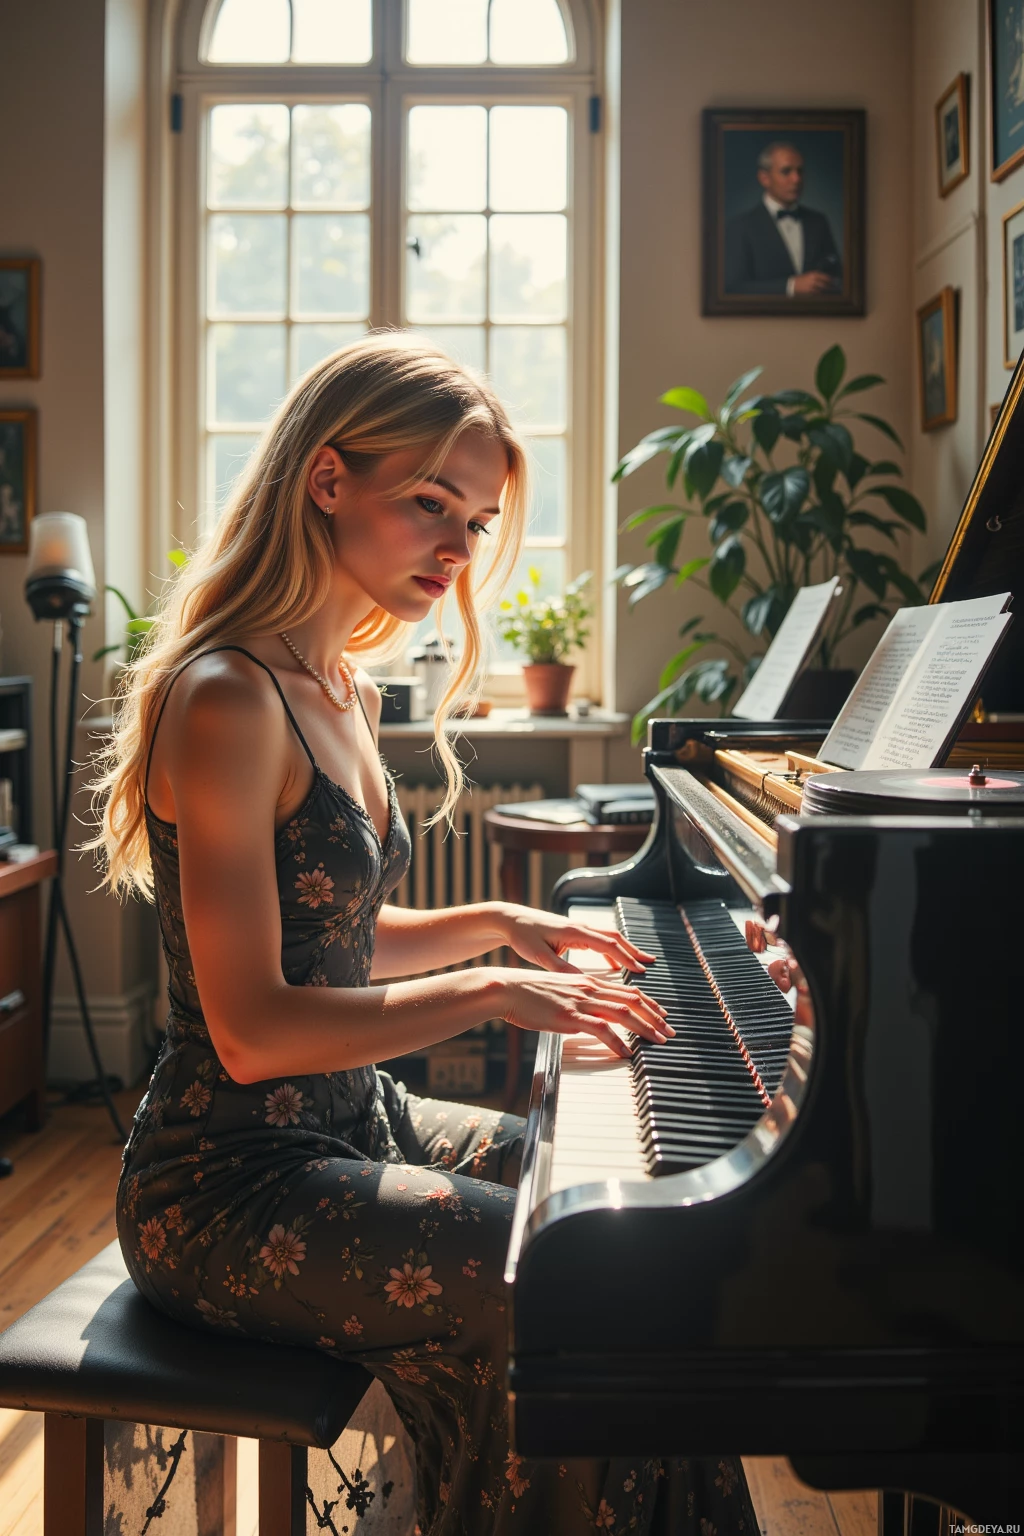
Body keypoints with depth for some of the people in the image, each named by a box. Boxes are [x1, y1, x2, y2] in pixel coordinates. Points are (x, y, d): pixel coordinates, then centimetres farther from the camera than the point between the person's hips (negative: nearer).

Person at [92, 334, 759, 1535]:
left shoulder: (341, 692, 10)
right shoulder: (226, 700, -21)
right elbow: (251, 1029, -24)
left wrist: (493, 924, 7)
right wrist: (485, 992, -21)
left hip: (347, 1125, 10)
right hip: (231, 1189, -10)